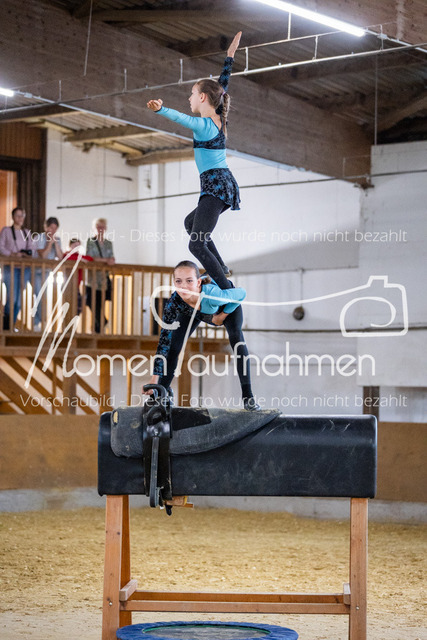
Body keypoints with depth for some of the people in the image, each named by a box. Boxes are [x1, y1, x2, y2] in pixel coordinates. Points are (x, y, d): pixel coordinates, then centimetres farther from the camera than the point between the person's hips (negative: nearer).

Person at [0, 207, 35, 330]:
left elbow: (33, 248, 12)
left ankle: (11, 325, 9)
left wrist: (28, 254, -10)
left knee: (19, 299, 2)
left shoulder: (27, 232, 17)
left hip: (25, 268, 4)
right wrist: (13, 254, -17)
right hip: (10, 267, -4)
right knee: (12, 297, -14)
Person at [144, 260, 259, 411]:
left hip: (228, 306, -3)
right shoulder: (174, 303, -38)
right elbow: (165, 340, -30)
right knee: (174, 344, -7)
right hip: (194, 312, 3)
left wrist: (222, 316, -20)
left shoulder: (213, 294, -48)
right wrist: (154, 379, -32)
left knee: (236, 338, -25)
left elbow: (241, 293, -27)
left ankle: (248, 397, -21)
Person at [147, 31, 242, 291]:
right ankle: (221, 267, 27)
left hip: (215, 186, -10)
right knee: (191, 222, 31)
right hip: (225, 184, 10)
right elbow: (223, 85, 26)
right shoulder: (219, 118, 12)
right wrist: (230, 56, 35)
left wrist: (162, 109, -52)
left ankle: (228, 289, -24)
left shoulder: (203, 125, -12)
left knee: (197, 244, -16)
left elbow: (181, 118, -35)